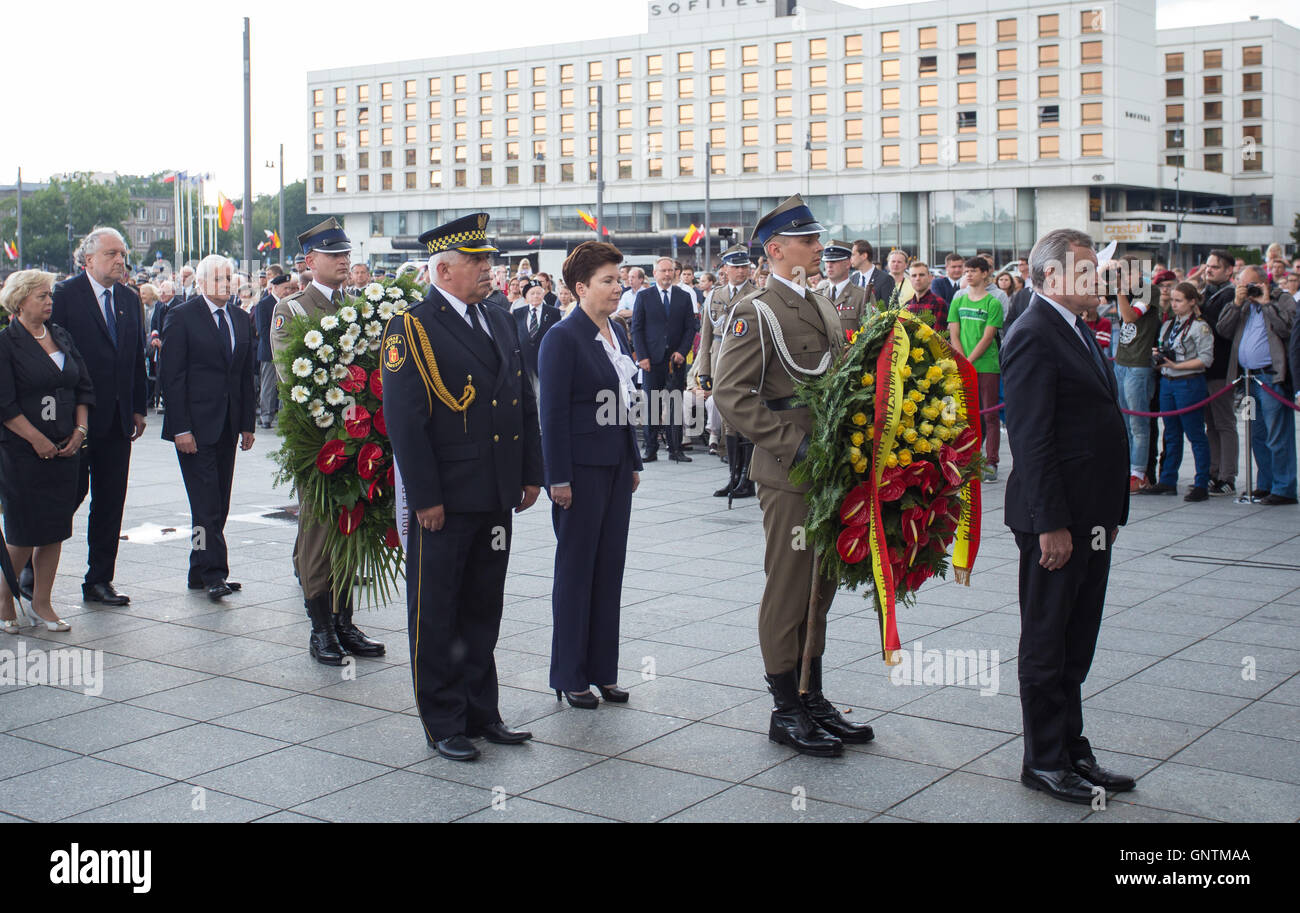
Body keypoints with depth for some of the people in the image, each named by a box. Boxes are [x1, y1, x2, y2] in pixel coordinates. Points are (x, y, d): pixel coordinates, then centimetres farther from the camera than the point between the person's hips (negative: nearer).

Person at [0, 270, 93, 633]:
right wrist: (38, 439, -15)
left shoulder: (62, 337, 11)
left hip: (65, 450, 6)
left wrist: (79, 431, 0)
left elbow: (83, 387, 13)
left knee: (55, 528, 6)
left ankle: (42, 602, 16)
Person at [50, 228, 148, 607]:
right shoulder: (65, 295, -7)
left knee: (111, 501, 8)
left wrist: (138, 408, 12)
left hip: (117, 419, 6)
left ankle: (99, 581, 16)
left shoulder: (129, 299, 12)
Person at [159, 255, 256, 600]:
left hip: (228, 426, 6)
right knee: (206, 503, -8)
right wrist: (181, 428, -14)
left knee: (218, 503, 7)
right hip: (196, 426, -6)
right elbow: (172, 377, -8)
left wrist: (247, 424, 11)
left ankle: (200, 572, 16)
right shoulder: (181, 317, -4)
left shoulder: (241, 319, 13)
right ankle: (213, 574, -5)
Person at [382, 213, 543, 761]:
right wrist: (425, 498, -17)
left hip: (496, 498, 7)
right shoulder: (412, 329, -10)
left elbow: (525, 403, 17)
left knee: (483, 609, 15)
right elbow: (404, 421, -14)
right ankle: (443, 725, 15)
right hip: (444, 500, -7)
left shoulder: (500, 324, 13)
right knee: (436, 616, 5)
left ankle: (480, 712, 26)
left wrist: (531, 474, 11)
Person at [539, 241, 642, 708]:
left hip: (615, 466, 7)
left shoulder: (616, 332, 11)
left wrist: (634, 461, 14)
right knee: (576, 569, 2)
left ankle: (602, 671, 19)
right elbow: (553, 413, -14)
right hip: (581, 468, -7)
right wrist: (558, 478, -16)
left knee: (610, 566, 10)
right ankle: (570, 677, 13)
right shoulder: (563, 338, -12)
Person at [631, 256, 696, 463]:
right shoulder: (644, 296, 5)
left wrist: (682, 352, -5)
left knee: (675, 405, 1)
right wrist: (642, 356, -6)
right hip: (652, 359, -1)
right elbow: (636, 328, 3)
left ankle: (675, 449, 5)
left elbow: (690, 328, 8)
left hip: (676, 359, 1)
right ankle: (651, 450, 6)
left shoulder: (684, 297, 9)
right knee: (652, 406, 1)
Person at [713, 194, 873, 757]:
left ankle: (813, 701, 25)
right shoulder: (756, 313, -10)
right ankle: (787, 713, 10)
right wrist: (795, 444, -21)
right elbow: (732, 395, -17)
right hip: (789, 478, -8)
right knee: (789, 592, 0)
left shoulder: (822, 307, 16)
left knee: (818, 590, 14)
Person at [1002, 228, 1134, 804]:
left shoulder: (1077, 331, 17)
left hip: (1090, 519, 10)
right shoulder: (1033, 336, -14)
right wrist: (1051, 524, -22)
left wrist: (1109, 514, 17)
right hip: (1055, 519, -9)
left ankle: (1071, 752, 26)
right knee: (1046, 646, 2)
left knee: (1075, 648, 16)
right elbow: (1031, 439, -20)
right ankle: (1045, 762, 12)